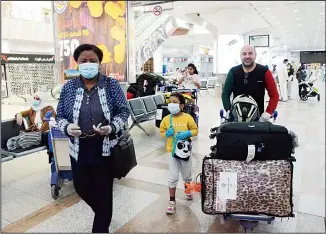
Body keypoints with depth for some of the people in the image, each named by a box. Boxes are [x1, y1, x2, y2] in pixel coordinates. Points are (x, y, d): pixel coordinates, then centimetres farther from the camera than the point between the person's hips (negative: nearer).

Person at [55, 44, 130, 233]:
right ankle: (103, 213, 48)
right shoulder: (69, 87, 3)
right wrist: (67, 127, -15)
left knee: (103, 192, 5)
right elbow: (60, 116, 7)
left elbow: (124, 112, -2)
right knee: (81, 188, 17)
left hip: (105, 149, -3)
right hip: (79, 150, 4)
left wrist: (111, 128, -20)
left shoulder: (112, 85, -4)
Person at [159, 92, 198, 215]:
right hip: (173, 151, 0)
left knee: (186, 175, 19)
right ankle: (172, 201, 14)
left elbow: (195, 130, -2)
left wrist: (187, 133, -20)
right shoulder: (166, 119, -7)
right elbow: (162, 132, 5)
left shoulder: (187, 117, -11)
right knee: (173, 178, 1)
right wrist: (167, 133, -15)